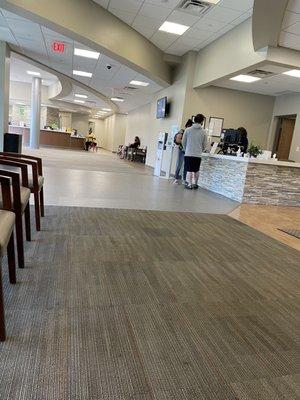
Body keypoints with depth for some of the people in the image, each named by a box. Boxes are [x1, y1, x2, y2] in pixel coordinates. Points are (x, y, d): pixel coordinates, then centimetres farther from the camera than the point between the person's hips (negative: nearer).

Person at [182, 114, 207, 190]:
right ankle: (195, 184, 23)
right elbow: (204, 145, 4)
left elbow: (183, 142, 3)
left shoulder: (188, 130, -4)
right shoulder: (203, 132, -2)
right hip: (198, 154, 1)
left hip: (188, 154, -1)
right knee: (196, 170, 14)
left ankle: (190, 184, 6)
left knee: (189, 170, 4)